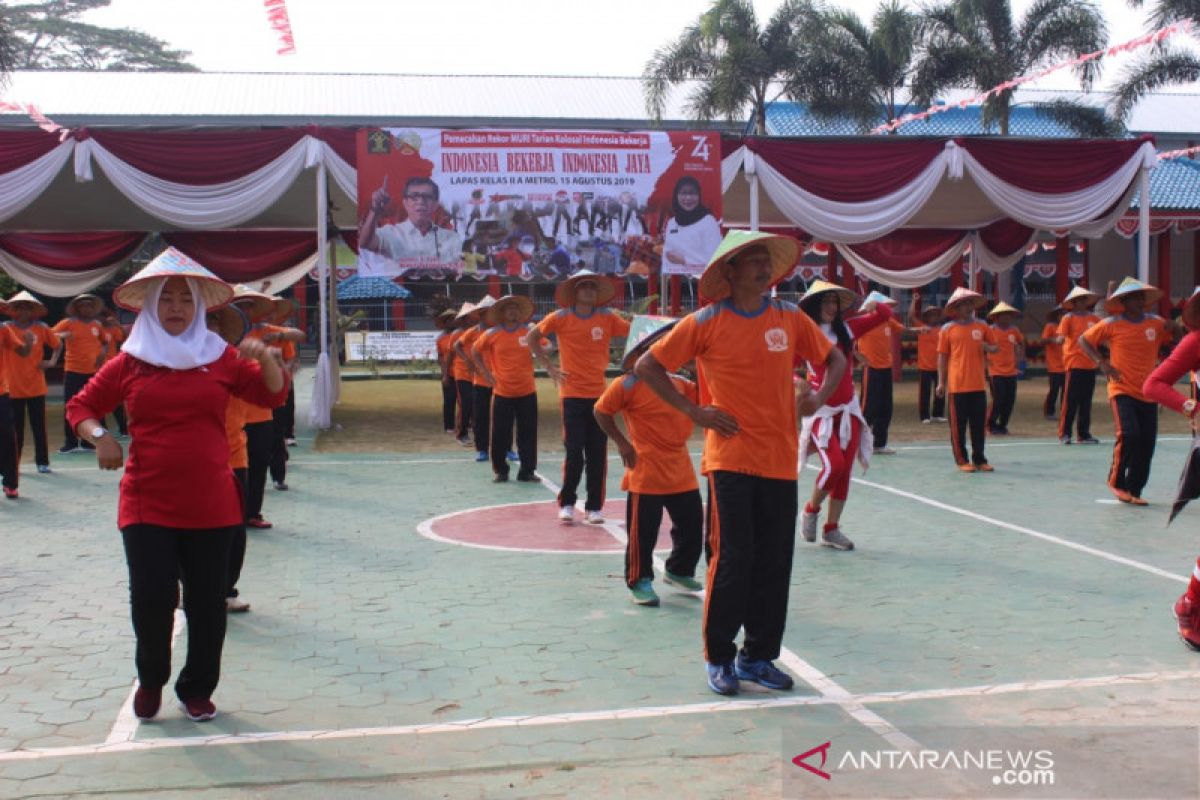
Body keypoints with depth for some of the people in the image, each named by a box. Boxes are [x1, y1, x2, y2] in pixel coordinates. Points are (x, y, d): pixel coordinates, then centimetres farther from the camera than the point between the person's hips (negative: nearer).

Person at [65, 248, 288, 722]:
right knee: (151, 600, -4)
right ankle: (151, 679, 25)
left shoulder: (221, 358, 4)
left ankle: (197, 689, 26)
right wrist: (98, 436, -7)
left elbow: (273, 395, 6)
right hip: (146, 505, -1)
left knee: (206, 603, 7)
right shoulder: (129, 363, 3)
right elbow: (80, 407, 12)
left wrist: (266, 358, -12)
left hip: (210, 505, 1)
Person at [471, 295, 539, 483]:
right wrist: (486, 372, 4)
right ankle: (501, 471, 16)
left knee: (528, 433, 3)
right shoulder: (492, 334, -1)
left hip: (527, 392, 1)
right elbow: (475, 352, 13)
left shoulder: (530, 331, 0)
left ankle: (527, 470, 12)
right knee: (500, 434, 3)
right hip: (502, 393, 0)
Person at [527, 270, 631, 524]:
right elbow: (532, 337, 7)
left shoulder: (608, 317, 2)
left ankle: (594, 507, 13)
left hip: (599, 394, 2)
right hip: (572, 394, -2)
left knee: (597, 453, 4)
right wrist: (549, 367, 2)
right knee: (574, 451, -2)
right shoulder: (561, 317, -2)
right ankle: (567, 503, 13)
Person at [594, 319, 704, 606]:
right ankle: (639, 582, 15)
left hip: (681, 472, 7)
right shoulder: (629, 384, -10)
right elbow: (601, 411, -5)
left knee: (692, 524, 14)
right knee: (643, 530, 0)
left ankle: (679, 571, 35)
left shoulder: (680, 384, 8)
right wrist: (621, 442, -9)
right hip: (646, 472, -7)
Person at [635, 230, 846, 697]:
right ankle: (719, 658, 12)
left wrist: (820, 396, 2)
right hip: (730, 460, -4)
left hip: (780, 461, 4)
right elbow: (647, 367, 1)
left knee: (774, 562, 7)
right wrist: (691, 410, -4)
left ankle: (759, 655, 22)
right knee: (732, 558, -4)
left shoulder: (790, 319, 7)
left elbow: (835, 359, 20)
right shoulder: (705, 323, -4)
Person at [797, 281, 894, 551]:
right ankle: (811, 510, 9)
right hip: (820, 410, -4)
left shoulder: (846, 329, 5)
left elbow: (885, 313, 6)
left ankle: (831, 529, 14)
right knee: (834, 465, -18)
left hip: (848, 410, 4)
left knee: (845, 471, 3)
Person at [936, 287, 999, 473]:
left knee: (979, 424, 6)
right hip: (956, 386, -3)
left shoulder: (981, 327, 8)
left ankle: (979, 459, 16)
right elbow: (942, 356, 2)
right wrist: (941, 383, -3)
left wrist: (987, 347, -8)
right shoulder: (948, 329, 0)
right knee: (958, 424, 0)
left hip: (978, 385, 3)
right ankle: (962, 460, 9)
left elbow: (995, 348, 17)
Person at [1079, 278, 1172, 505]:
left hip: (1148, 394, 4)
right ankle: (1116, 480, 3)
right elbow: (1084, 340, 5)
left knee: (1147, 444, 3)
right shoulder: (1111, 324, -4)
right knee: (1128, 435, -20)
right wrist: (1102, 362, -8)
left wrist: (1173, 329, -14)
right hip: (1122, 391, -4)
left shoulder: (1157, 323, 4)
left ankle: (1134, 490, 18)